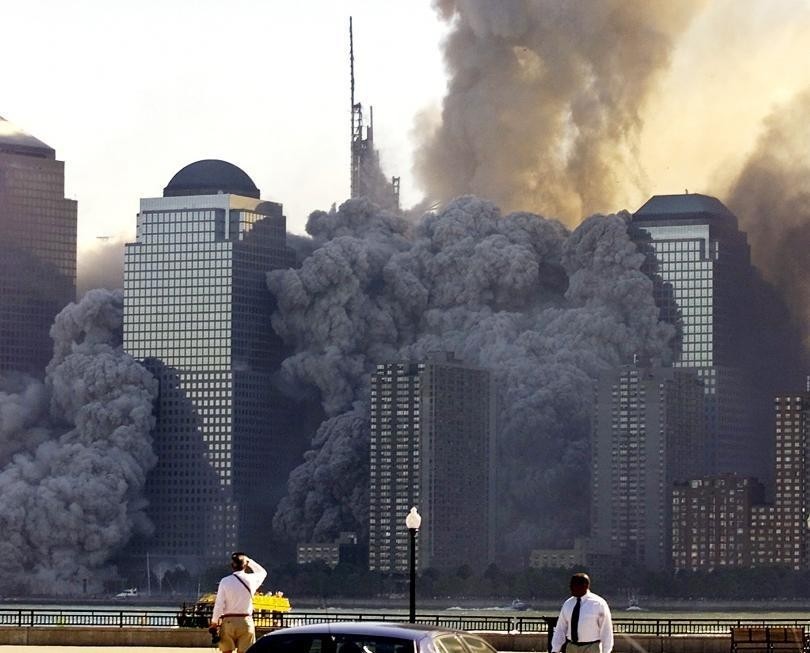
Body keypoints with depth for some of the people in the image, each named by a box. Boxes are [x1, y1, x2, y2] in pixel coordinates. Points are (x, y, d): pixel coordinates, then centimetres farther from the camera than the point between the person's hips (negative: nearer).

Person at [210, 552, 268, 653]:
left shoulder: (225, 581, -6)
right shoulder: (251, 579, -2)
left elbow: (219, 604, -5)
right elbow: (262, 572, 22)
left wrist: (214, 622, 5)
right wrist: (249, 561, 23)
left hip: (228, 622, -1)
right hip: (245, 621, 1)